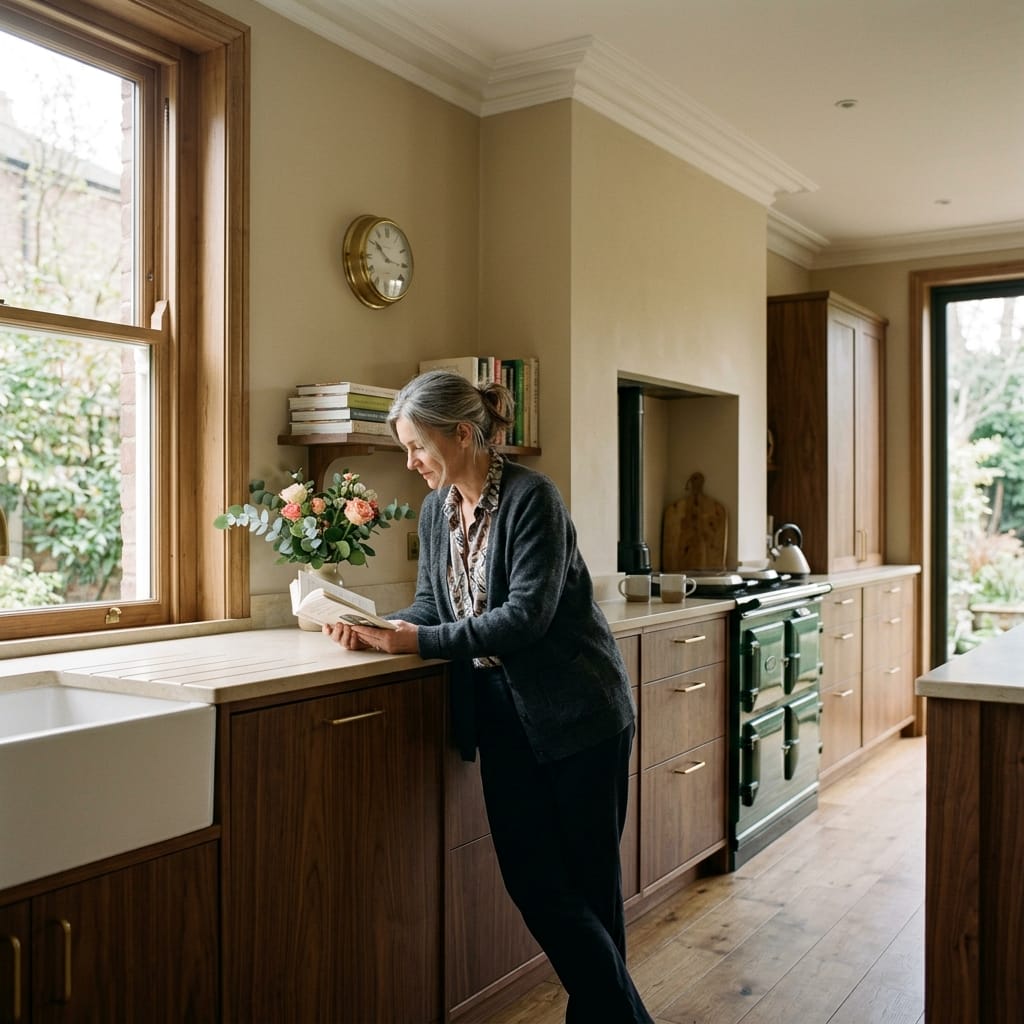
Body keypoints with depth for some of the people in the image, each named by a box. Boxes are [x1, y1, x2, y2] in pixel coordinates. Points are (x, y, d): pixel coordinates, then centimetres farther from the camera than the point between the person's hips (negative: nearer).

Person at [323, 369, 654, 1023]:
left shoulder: (531, 497, -17)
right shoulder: (436, 509, 6)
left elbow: (525, 617, -23)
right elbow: (430, 604, 11)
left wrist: (422, 643, -21)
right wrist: (376, 631, -8)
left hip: (577, 712, -6)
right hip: (504, 713, 7)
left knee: (588, 882, 4)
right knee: (530, 878, 6)